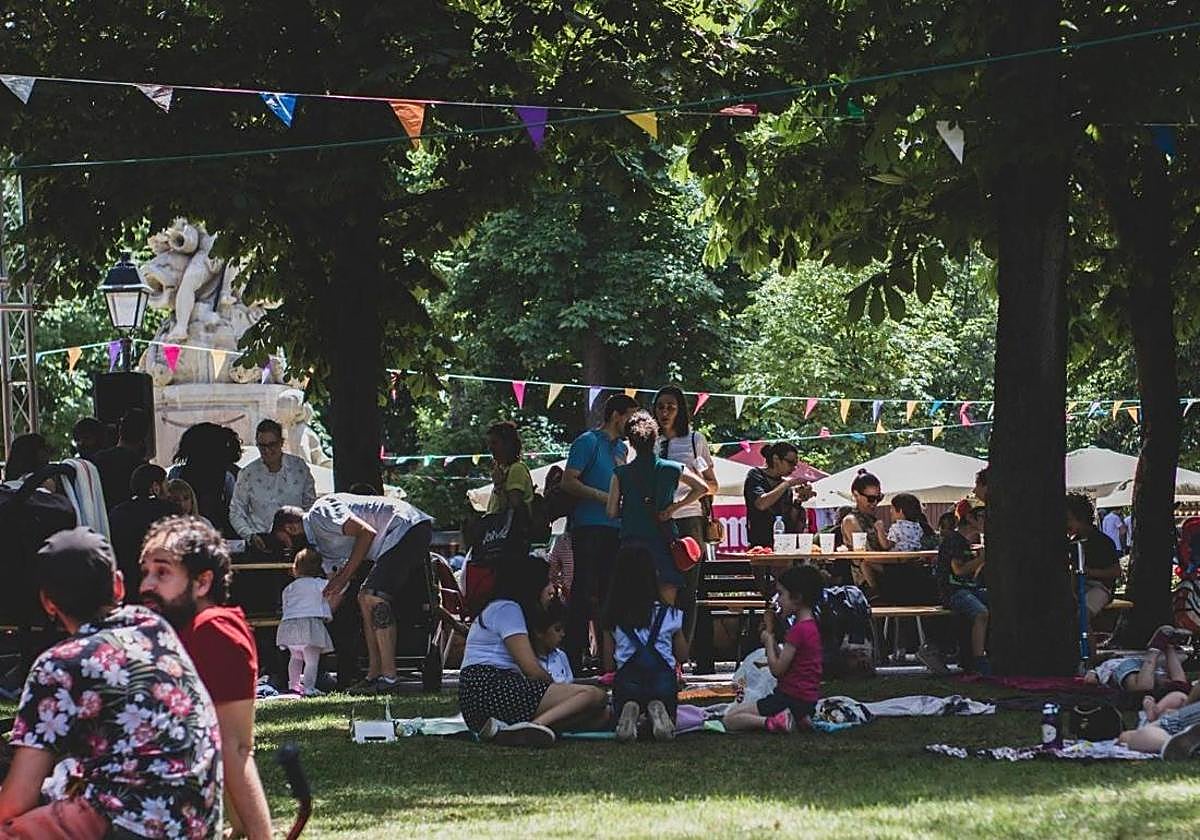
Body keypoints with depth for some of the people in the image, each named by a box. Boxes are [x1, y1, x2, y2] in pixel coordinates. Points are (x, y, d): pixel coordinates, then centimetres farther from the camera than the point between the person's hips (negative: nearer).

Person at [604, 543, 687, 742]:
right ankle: (657, 711, -17)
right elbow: (683, 655, 16)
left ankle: (629, 711, -16)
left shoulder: (613, 618, 5)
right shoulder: (669, 615, 5)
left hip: (627, 678, 0)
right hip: (663, 677, 0)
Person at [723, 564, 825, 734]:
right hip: (807, 700, 10)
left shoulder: (798, 630, -18)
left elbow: (777, 669, -17)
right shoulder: (810, 625, 13)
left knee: (731, 719, -10)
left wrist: (769, 640, -3)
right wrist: (772, 638, 7)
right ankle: (796, 719, 7)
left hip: (792, 699, -10)